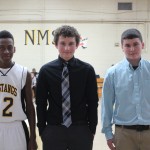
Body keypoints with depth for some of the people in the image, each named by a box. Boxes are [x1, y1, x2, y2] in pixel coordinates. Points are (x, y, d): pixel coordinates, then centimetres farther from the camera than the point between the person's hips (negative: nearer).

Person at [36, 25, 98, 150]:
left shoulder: (87, 70, -3)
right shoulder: (46, 70, -1)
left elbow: (93, 102, 2)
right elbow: (41, 103, 3)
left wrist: (92, 129, 0)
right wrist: (42, 130, 1)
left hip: (81, 130, 0)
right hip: (53, 130, 0)